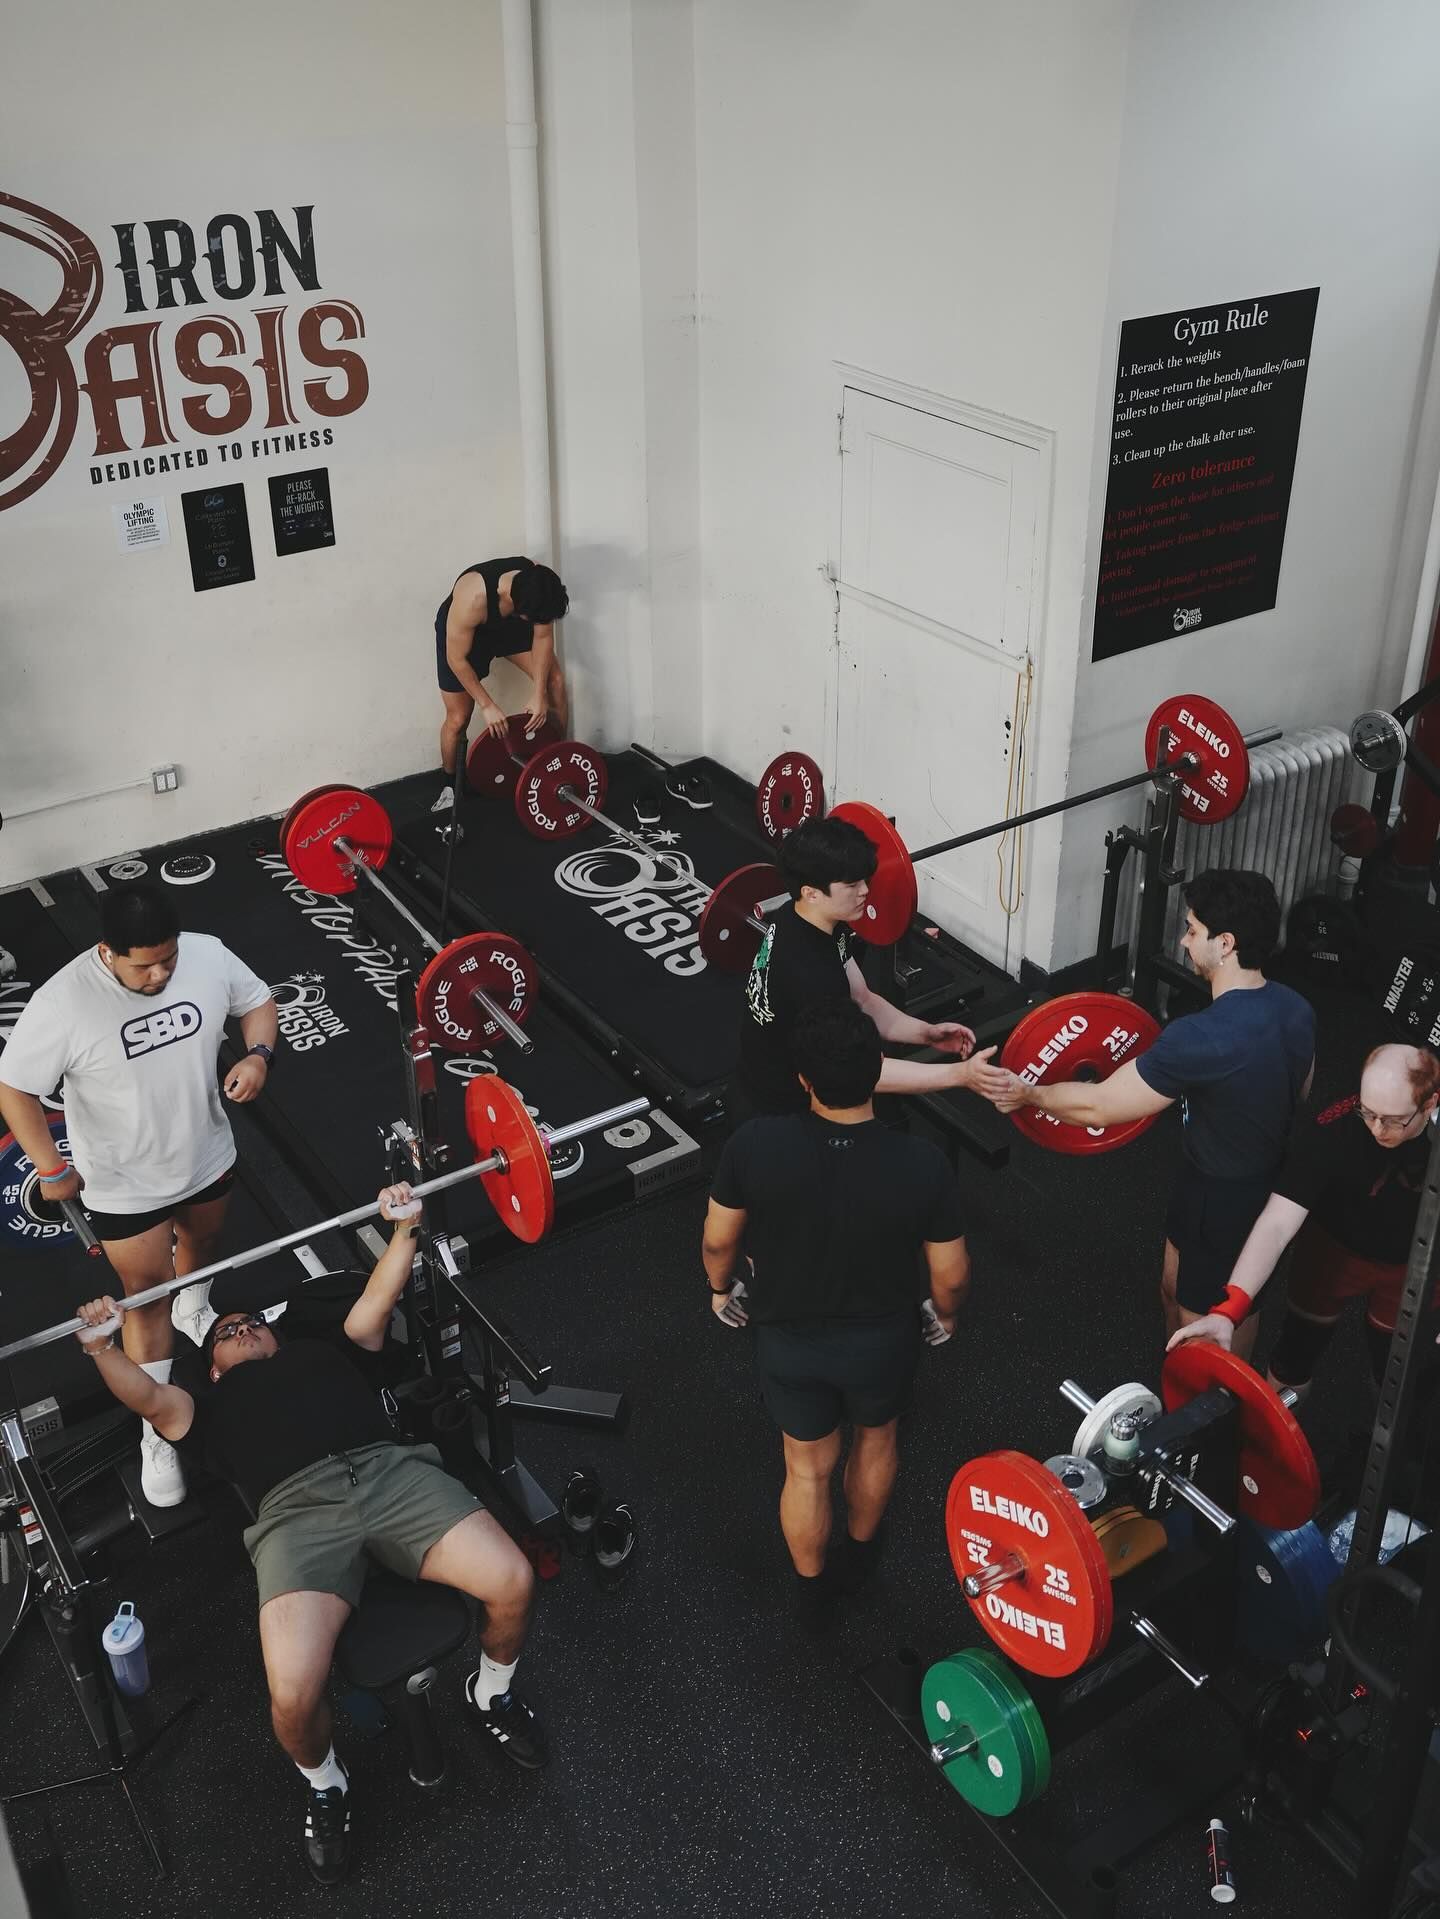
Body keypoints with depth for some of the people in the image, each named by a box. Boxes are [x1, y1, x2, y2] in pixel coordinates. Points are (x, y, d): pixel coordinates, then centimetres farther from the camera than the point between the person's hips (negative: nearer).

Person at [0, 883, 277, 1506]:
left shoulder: (208, 955, -22)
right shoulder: (63, 1003, -32)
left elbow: (257, 1001, -2)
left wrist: (258, 1054, -21)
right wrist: (52, 1169, -15)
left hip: (207, 1155, 4)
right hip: (125, 1185, -4)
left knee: (203, 1243, 32)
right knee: (148, 1299, 10)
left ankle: (193, 1309, 66)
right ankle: (157, 1432, 29)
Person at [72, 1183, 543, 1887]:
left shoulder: (325, 1350, 37)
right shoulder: (212, 1406, 31)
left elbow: (378, 1297, 29)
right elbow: (149, 1399, 14)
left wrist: (403, 1225, 21)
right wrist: (101, 1345, 1)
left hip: (390, 1471, 2)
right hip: (298, 1510, -1)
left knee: (513, 1584, -21)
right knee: (293, 1695, -28)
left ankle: (491, 1693, 14)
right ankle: (325, 1785, 9)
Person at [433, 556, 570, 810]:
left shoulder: (537, 587, -31)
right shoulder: (473, 598, -44)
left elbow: (543, 637, -16)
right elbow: (456, 659, -31)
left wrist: (539, 695, -20)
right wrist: (487, 705, -26)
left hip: (510, 624, 4)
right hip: (460, 631, -4)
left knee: (554, 680, -9)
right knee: (458, 719, -4)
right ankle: (449, 786, 22)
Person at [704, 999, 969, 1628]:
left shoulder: (755, 1145, -29)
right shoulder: (921, 1164, -29)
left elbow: (718, 1241, -11)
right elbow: (950, 1276, -15)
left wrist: (721, 1288, 12)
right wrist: (946, 1312, 9)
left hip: (787, 1340, 0)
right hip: (882, 1340, 0)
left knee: (806, 1468, 25)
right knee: (876, 1437, 32)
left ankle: (812, 1595, 48)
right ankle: (859, 1555, 56)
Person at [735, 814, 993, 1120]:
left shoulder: (803, 921, -5)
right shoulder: (807, 972, -33)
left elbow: (862, 1002, 3)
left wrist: (926, 1032, -11)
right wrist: (961, 1074, -38)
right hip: (781, 1119, -9)